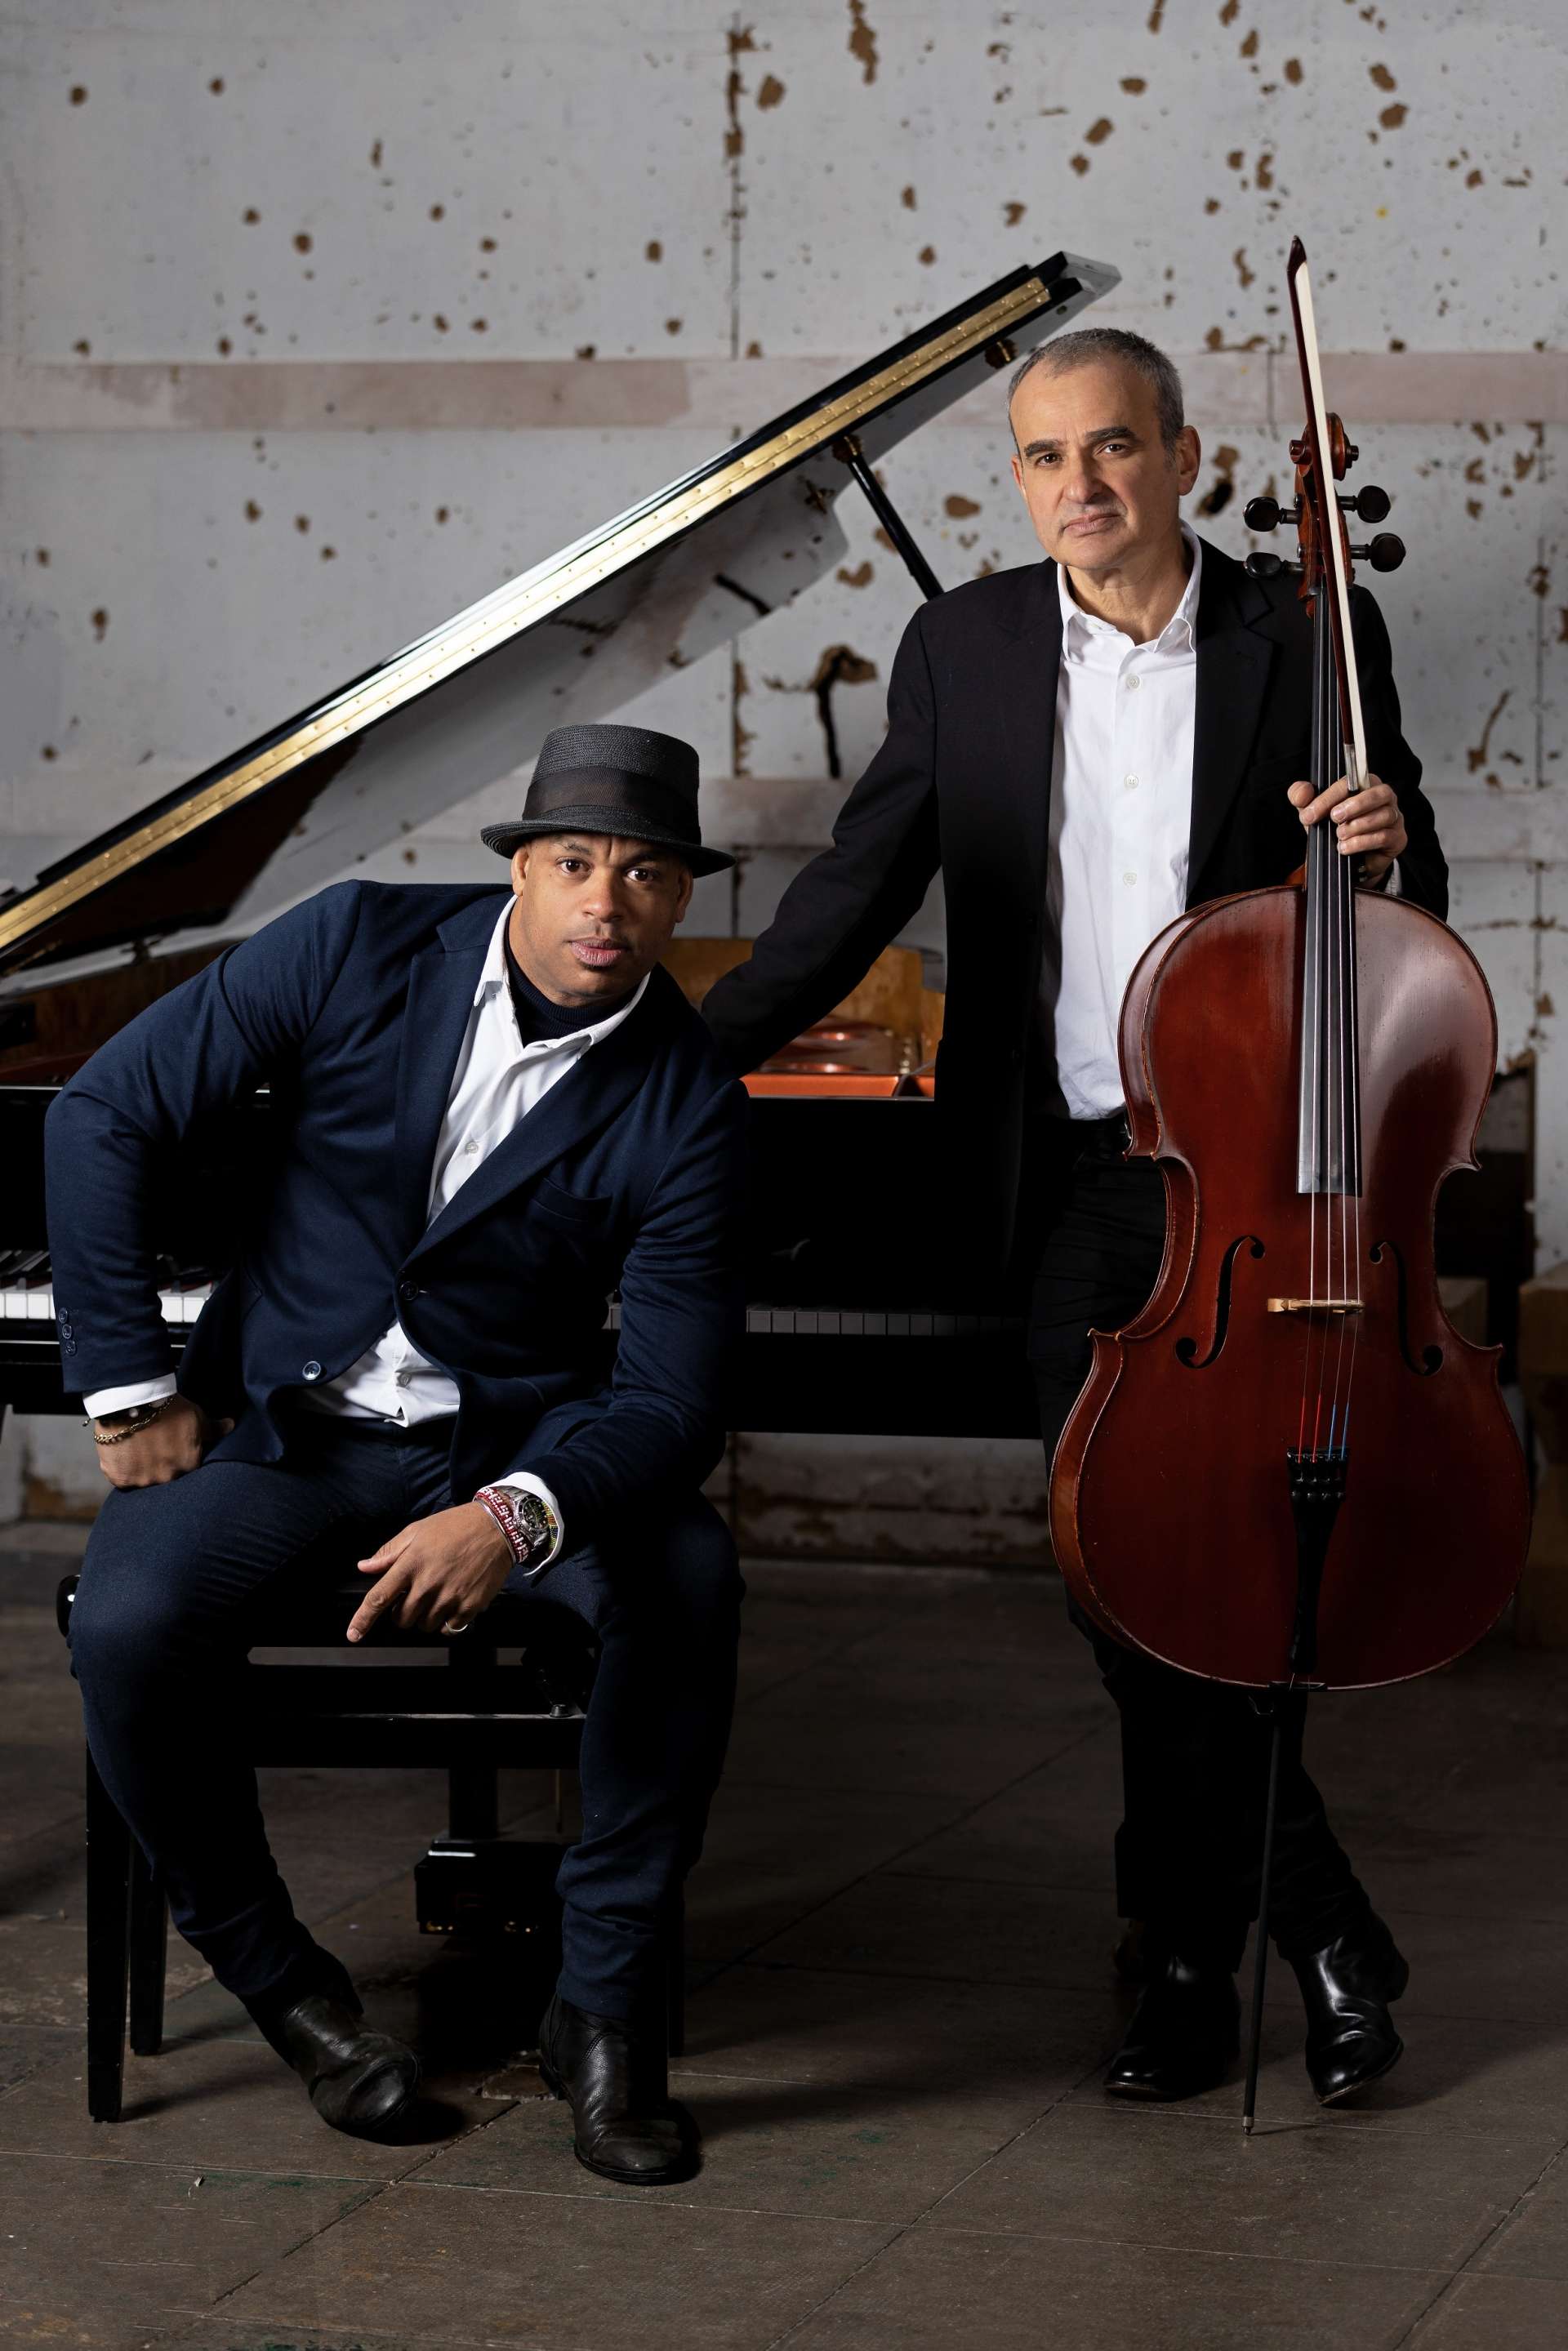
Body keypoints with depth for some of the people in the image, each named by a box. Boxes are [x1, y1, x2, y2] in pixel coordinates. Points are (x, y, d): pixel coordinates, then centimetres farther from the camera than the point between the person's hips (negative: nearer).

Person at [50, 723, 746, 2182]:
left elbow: (673, 1399, -16)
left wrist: (515, 1518, -36)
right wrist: (132, 1388, -7)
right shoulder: (361, 949, -10)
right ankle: (277, 1982, -3)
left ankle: (602, 2007, -14)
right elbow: (104, 1117, -5)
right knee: (129, 1627, -29)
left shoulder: (684, 1105, -11)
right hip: (276, 1419, 0)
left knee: (688, 1580, -30)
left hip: (512, 1438, 0)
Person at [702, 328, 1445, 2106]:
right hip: (1067, 1185, 3)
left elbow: (1407, 911, 7)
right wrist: (694, 1056, 5)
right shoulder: (963, 650, 7)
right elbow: (858, 890, 11)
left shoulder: (1308, 642, 1)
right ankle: (1318, 1932, 14)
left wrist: (1384, 852, -16)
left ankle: (1195, 1946, 13)